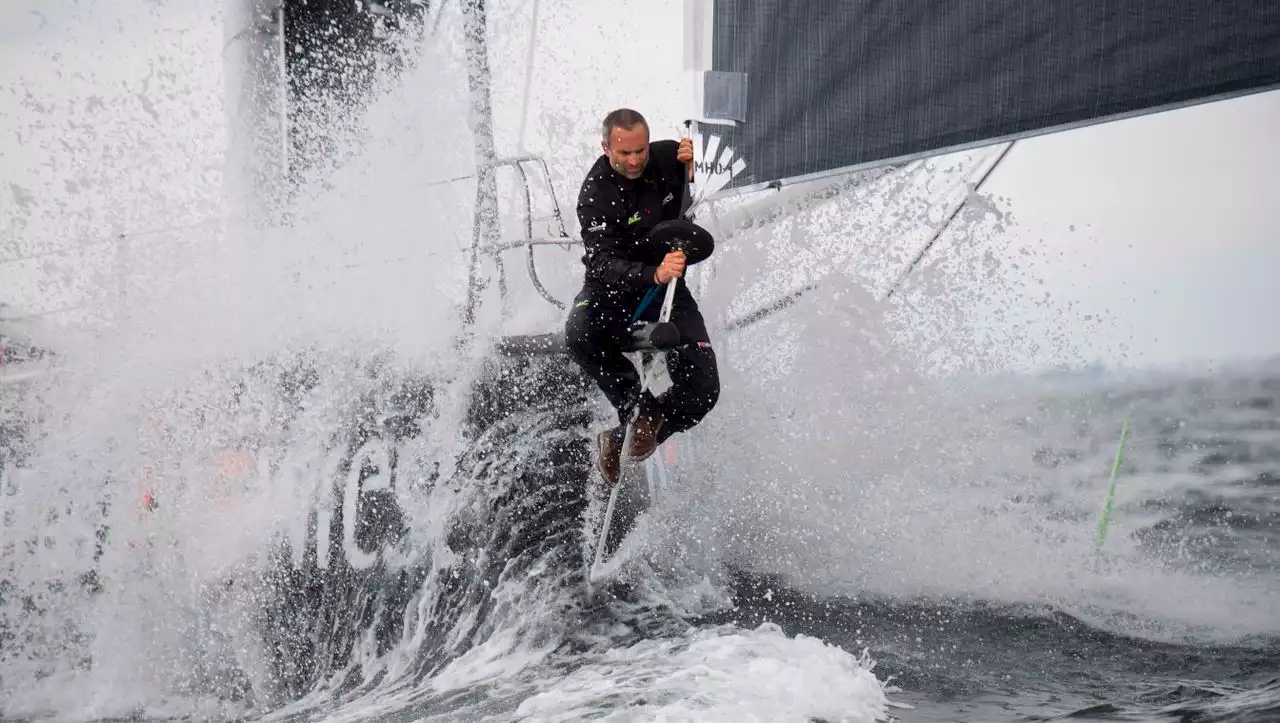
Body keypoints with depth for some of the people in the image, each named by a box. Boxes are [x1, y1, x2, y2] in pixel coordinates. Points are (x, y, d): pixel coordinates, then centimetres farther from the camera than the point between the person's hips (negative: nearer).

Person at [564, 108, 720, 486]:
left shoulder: (668, 157, -10)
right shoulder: (597, 196, -23)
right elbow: (606, 264, -33)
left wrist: (693, 168, -16)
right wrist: (654, 274, -53)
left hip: (668, 284, 3)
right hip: (615, 285, -3)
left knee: (702, 390, -14)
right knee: (580, 333, -38)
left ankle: (623, 438, 6)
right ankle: (640, 409, -18)